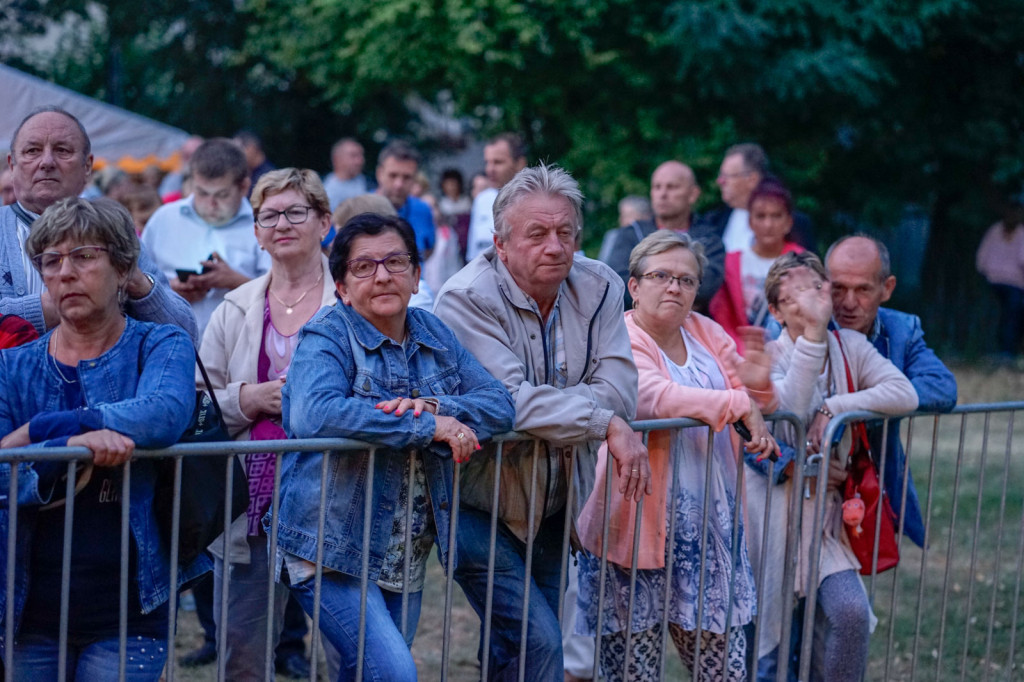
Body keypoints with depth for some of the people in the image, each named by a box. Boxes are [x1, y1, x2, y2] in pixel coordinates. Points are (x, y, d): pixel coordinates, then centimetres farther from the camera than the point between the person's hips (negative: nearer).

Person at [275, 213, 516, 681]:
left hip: (407, 555, 7)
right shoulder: (328, 335, -9)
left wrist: (434, 407, -20)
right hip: (334, 549, -6)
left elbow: (500, 404, 1)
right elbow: (313, 413, -29)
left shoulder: (433, 335, 10)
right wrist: (428, 427, -26)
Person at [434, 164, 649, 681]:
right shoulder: (468, 299, -17)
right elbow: (510, 399, -27)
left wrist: (542, 411, -25)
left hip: (552, 509, 5)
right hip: (481, 507, -5)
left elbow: (619, 386, -13)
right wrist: (608, 424, -23)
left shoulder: (598, 287, -1)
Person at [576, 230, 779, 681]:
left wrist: (760, 386, -7)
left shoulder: (708, 334, 13)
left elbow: (751, 404, 17)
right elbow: (654, 397, -26)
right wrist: (738, 404, -20)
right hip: (639, 528, -6)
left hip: (708, 531, 7)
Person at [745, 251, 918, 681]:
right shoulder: (768, 356, -7)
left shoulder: (850, 346, 3)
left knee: (851, 611, -16)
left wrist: (833, 408, -19)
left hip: (828, 507, 3)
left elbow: (905, 394, -12)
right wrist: (813, 332, -29)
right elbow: (789, 410, -28)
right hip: (775, 510, -3)